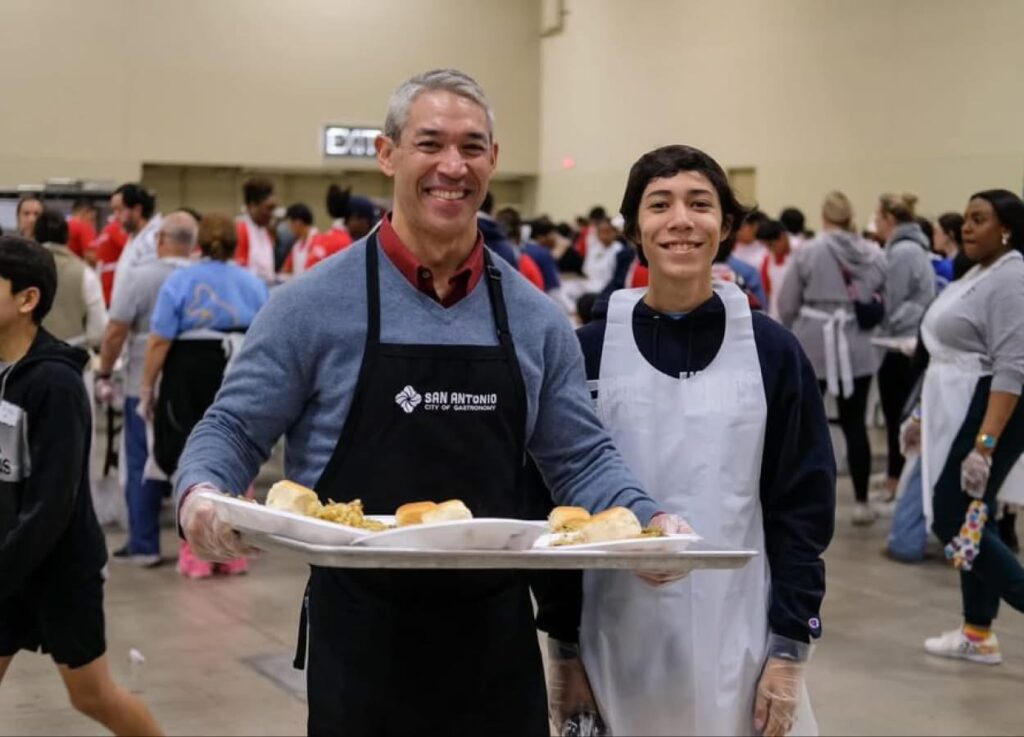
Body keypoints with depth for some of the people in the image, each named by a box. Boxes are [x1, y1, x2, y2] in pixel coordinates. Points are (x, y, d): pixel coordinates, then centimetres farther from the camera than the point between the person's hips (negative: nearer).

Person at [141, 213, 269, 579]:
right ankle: (234, 552, 14)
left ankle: (195, 553, 3)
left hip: (191, 377, -2)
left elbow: (159, 342, -7)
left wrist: (147, 388, -1)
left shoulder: (179, 281, -2)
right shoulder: (253, 283, 7)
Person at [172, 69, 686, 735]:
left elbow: (581, 459, 10)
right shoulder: (315, 305, -5)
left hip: (499, 636, 3)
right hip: (363, 637, -3)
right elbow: (234, 430, -1)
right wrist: (201, 492, -22)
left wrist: (646, 519, -8)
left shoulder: (536, 320, 5)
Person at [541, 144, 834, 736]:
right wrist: (564, 648, 0)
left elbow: (803, 508, 1)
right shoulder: (591, 351, -2)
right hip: (619, 642, 0)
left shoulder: (773, 351, 0)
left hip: (740, 642, 0)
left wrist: (790, 649, -3)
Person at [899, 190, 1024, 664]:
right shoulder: (978, 274, 14)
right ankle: (978, 634, 19)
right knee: (966, 521, 12)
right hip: (957, 413, 10)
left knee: (955, 521, -9)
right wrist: (925, 416, 21)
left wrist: (985, 443, -29)